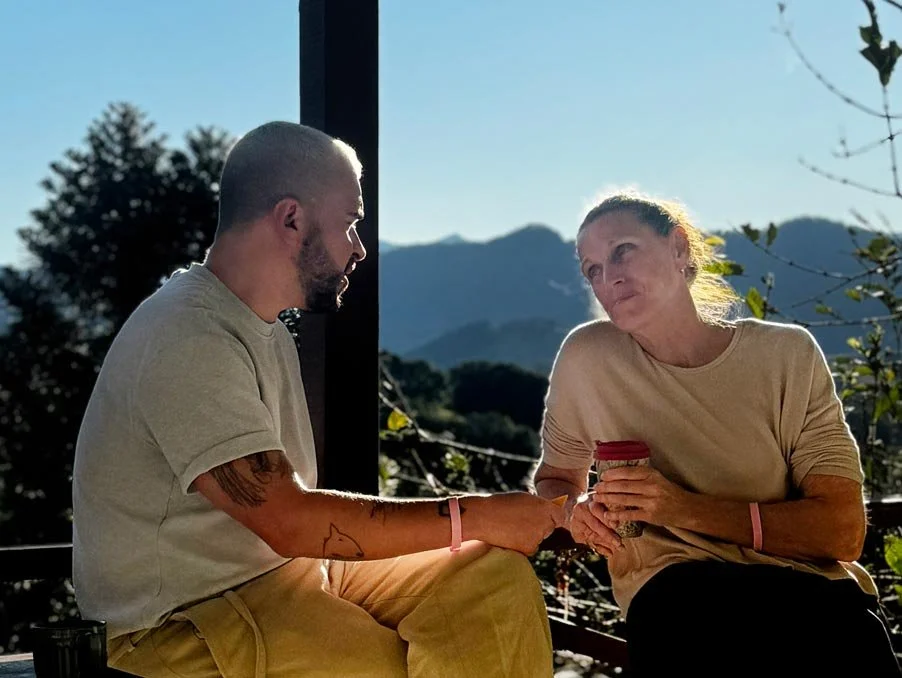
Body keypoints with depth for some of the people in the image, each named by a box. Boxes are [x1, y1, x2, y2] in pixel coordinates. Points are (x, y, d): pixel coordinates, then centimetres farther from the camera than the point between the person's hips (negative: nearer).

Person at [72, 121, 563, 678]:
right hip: (184, 620, -9)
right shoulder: (186, 339, -19)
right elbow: (287, 521, -24)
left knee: (502, 579, -7)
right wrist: (474, 517, -19)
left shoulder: (268, 334, 14)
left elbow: (294, 510, 8)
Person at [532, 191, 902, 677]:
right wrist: (575, 510, -3)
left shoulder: (788, 355, 2)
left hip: (810, 587, 1)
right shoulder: (587, 357, 5)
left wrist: (688, 510, -15)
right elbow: (555, 478, 23)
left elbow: (843, 532, -4)